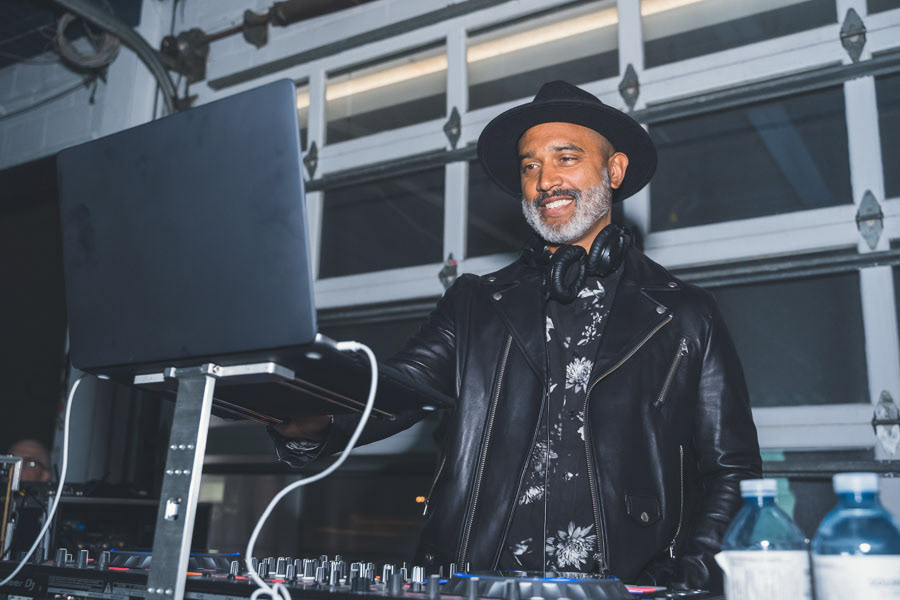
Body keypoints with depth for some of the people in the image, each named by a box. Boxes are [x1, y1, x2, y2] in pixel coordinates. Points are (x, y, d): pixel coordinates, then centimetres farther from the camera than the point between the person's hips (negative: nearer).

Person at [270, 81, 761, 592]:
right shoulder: (475, 305, 15)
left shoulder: (686, 317, 10)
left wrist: (684, 579, -8)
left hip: (615, 588, -1)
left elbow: (732, 471, 8)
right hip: (476, 586, 1)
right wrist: (309, 424, -18)